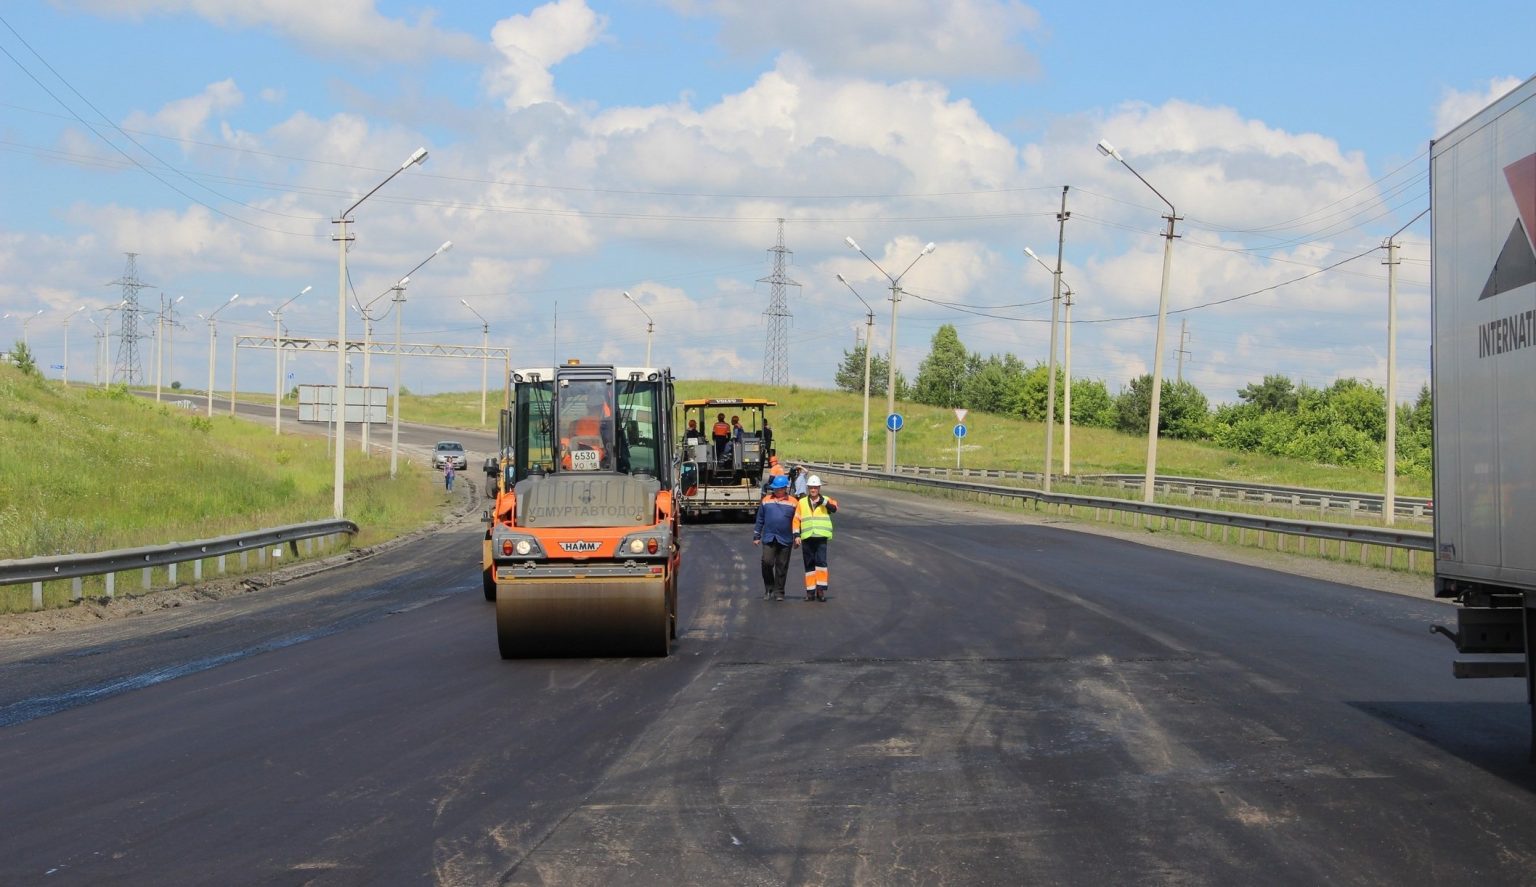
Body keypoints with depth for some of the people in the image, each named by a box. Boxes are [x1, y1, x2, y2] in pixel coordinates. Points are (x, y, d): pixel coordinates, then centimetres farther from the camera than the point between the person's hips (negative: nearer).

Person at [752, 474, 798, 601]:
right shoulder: (766, 500, 7)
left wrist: (797, 536, -2)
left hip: (785, 540, 0)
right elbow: (760, 519, 11)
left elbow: (797, 521, 7)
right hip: (769, 538, 0)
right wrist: (756, 536, 10)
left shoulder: (792, 502, 4)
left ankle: (779, 592, 12)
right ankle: (769, 587, 7)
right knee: (767, 562, -12)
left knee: (782, 567, 4)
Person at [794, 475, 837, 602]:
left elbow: (834, 508, -14)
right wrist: (797, 535, 1)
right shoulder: (802, 503, 10)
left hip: (821, 537, -2)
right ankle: (810, 591, 11)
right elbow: (796, 519, 10)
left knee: (821, 562, -13)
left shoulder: (825, 501, 6)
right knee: (809, 565, 6)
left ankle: (821, 590, -11)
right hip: (807, 538, 2)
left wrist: (822, 501, -26)